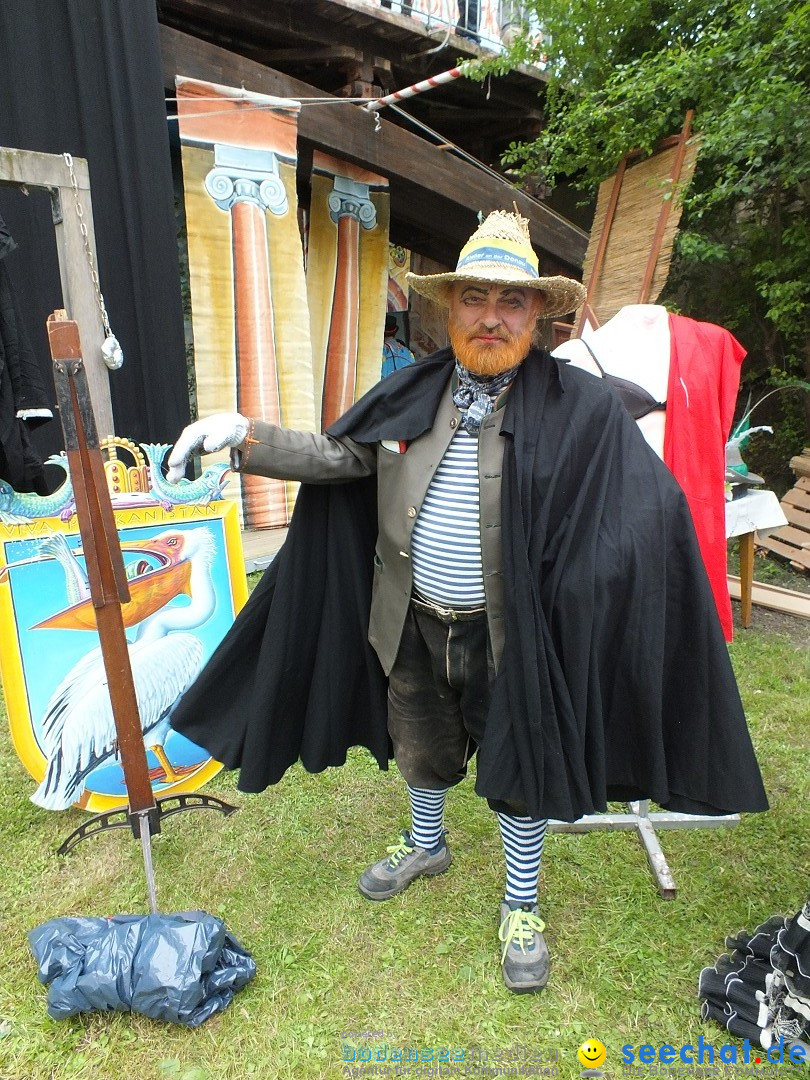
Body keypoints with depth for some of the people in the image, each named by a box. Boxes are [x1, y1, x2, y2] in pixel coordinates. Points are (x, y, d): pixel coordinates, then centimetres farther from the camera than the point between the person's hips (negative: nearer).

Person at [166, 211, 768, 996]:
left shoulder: (580, 408, -13)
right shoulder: (412, 392, -1)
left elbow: (648, 504, -17)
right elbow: (341, 456, 2)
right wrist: (246, 436, -9)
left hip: (510, 637, -3)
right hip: (414, 625, 4)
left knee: (517, 768, 15)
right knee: (418, 744, 25)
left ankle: (521, 904, 42)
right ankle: (426, 844, 57)